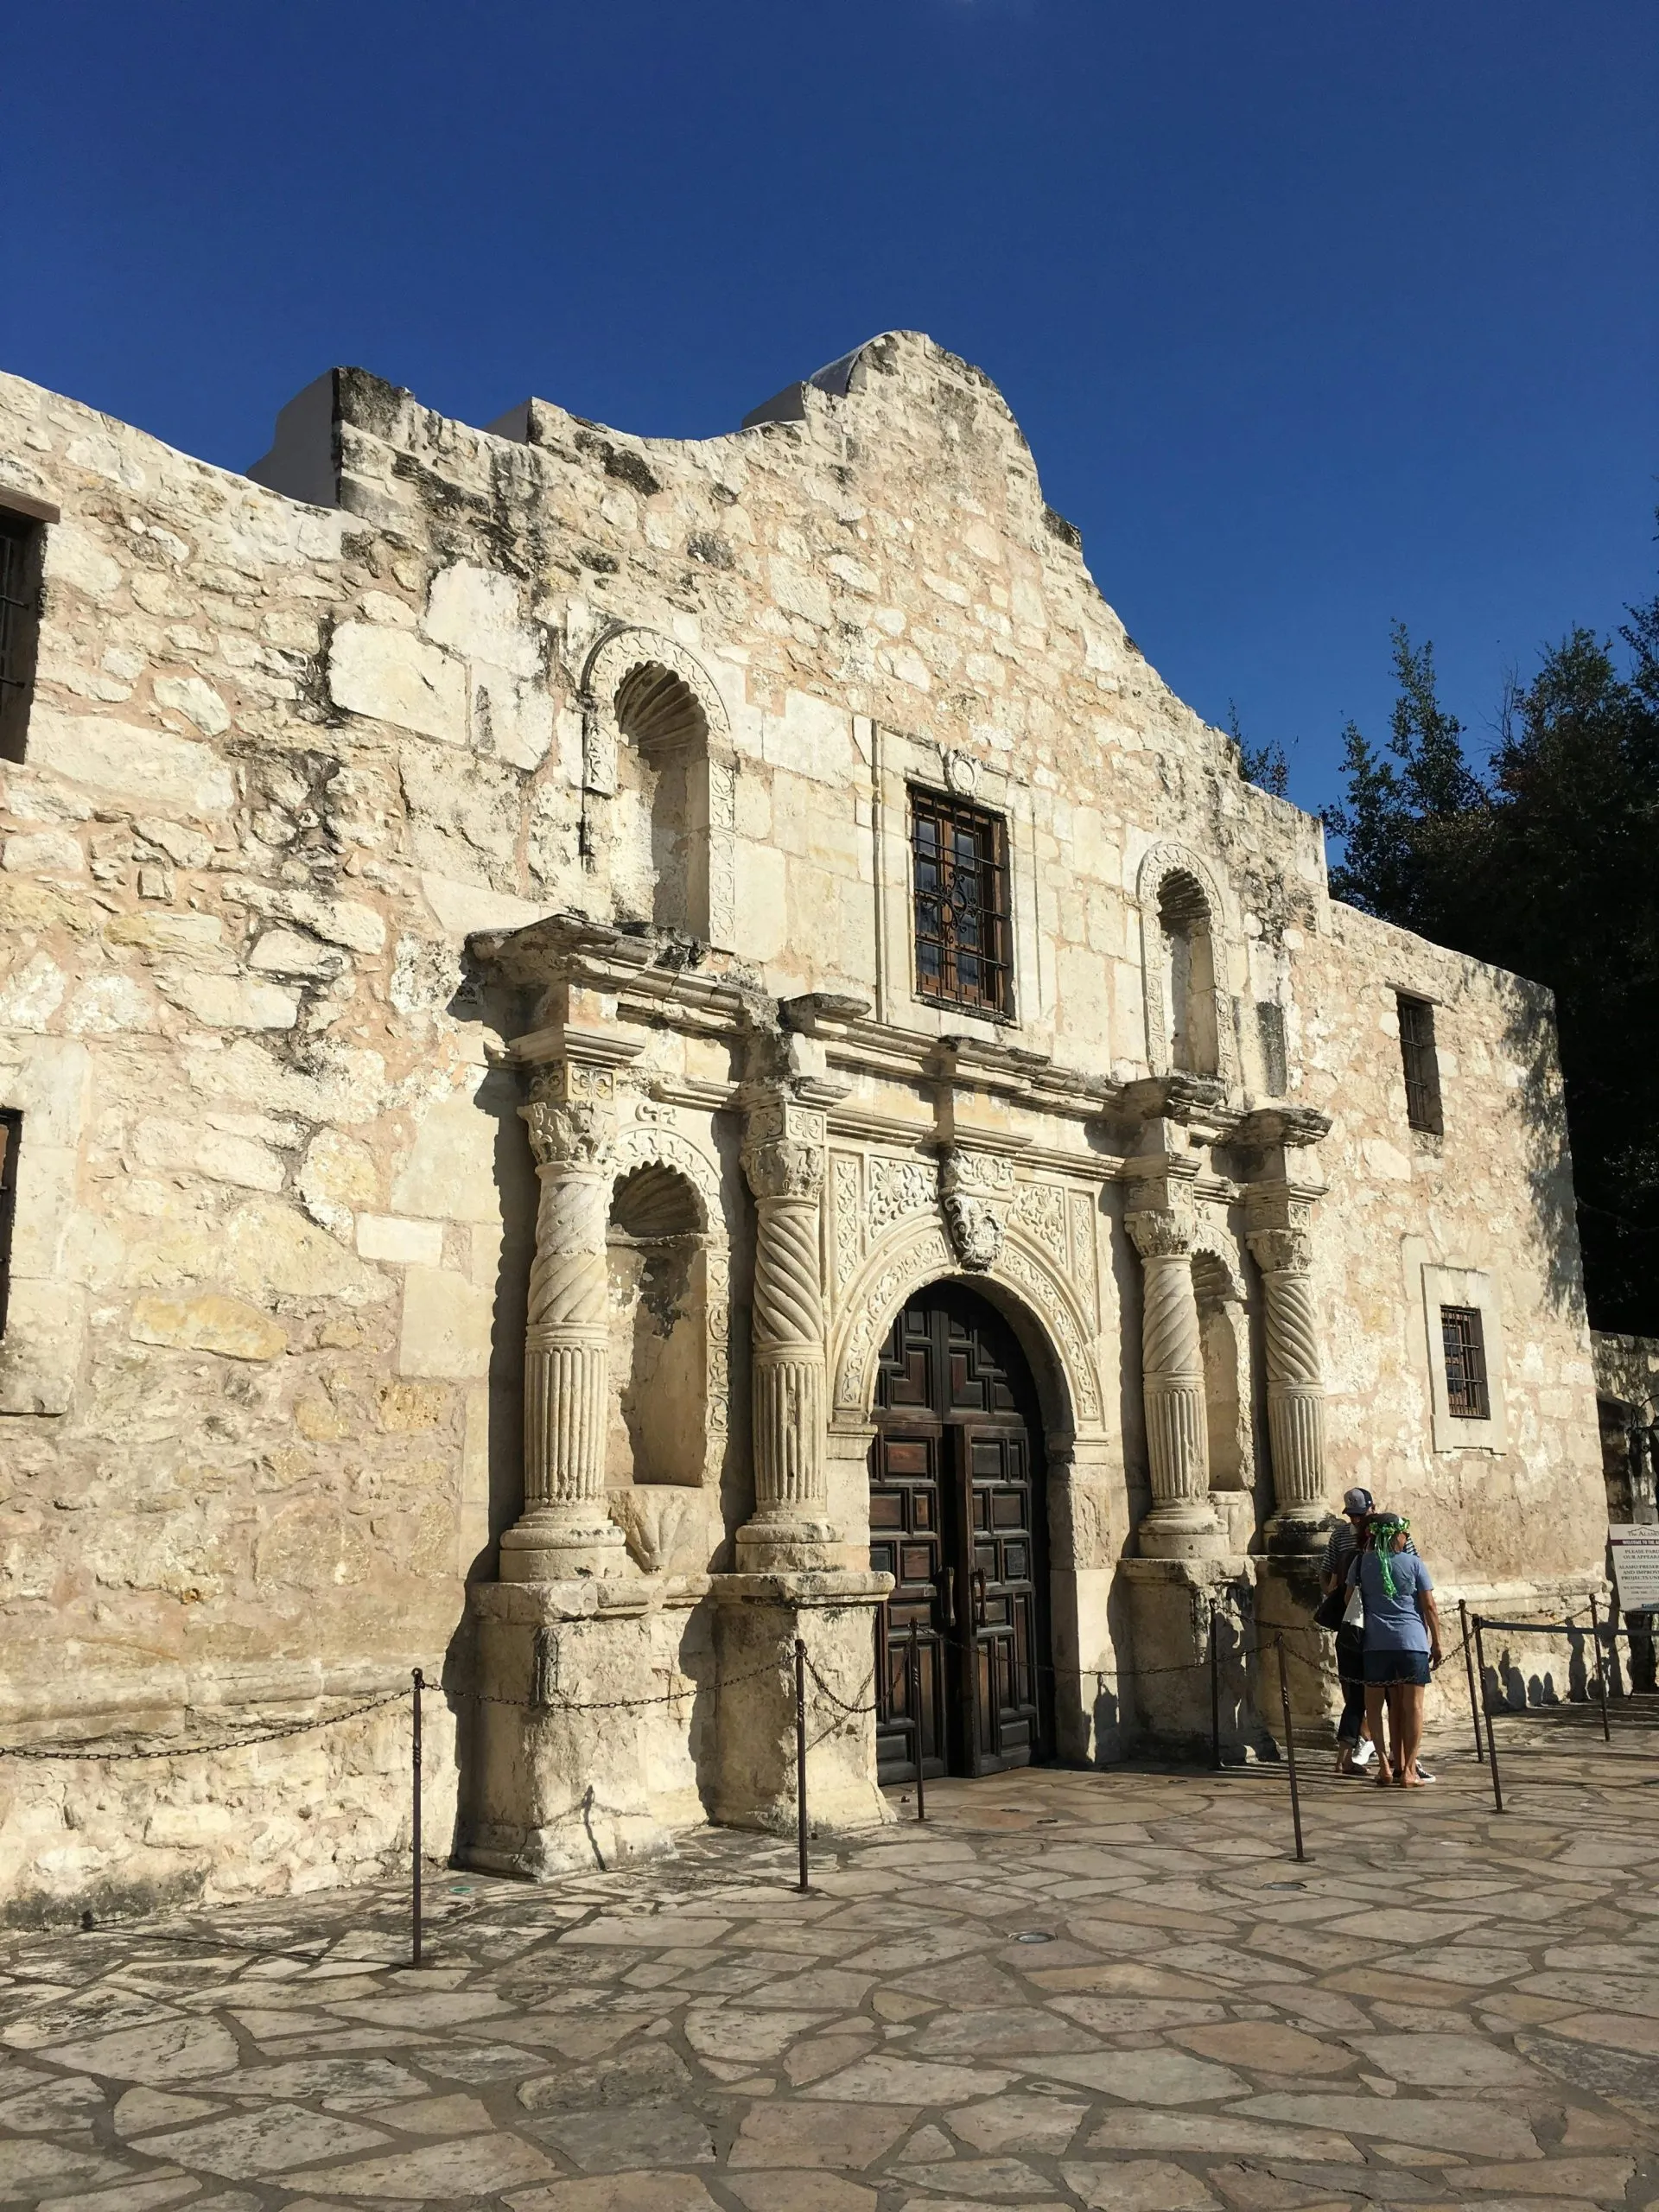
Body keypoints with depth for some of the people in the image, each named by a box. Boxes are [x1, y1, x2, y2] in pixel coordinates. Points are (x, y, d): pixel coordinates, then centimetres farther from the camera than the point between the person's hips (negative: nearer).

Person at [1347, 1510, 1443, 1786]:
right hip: (1412, 1641, -2)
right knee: (1413, 1706, 3)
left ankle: (1387, 1764, 8)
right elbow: (1429, 1606, 2)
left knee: (1394, 1705, 13)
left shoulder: (1362, 1562, 7)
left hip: (1376, 1642, 2)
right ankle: (1409, 1771, 1)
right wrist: (1436, 1643, 8)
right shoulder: (1414, 1563, 2)